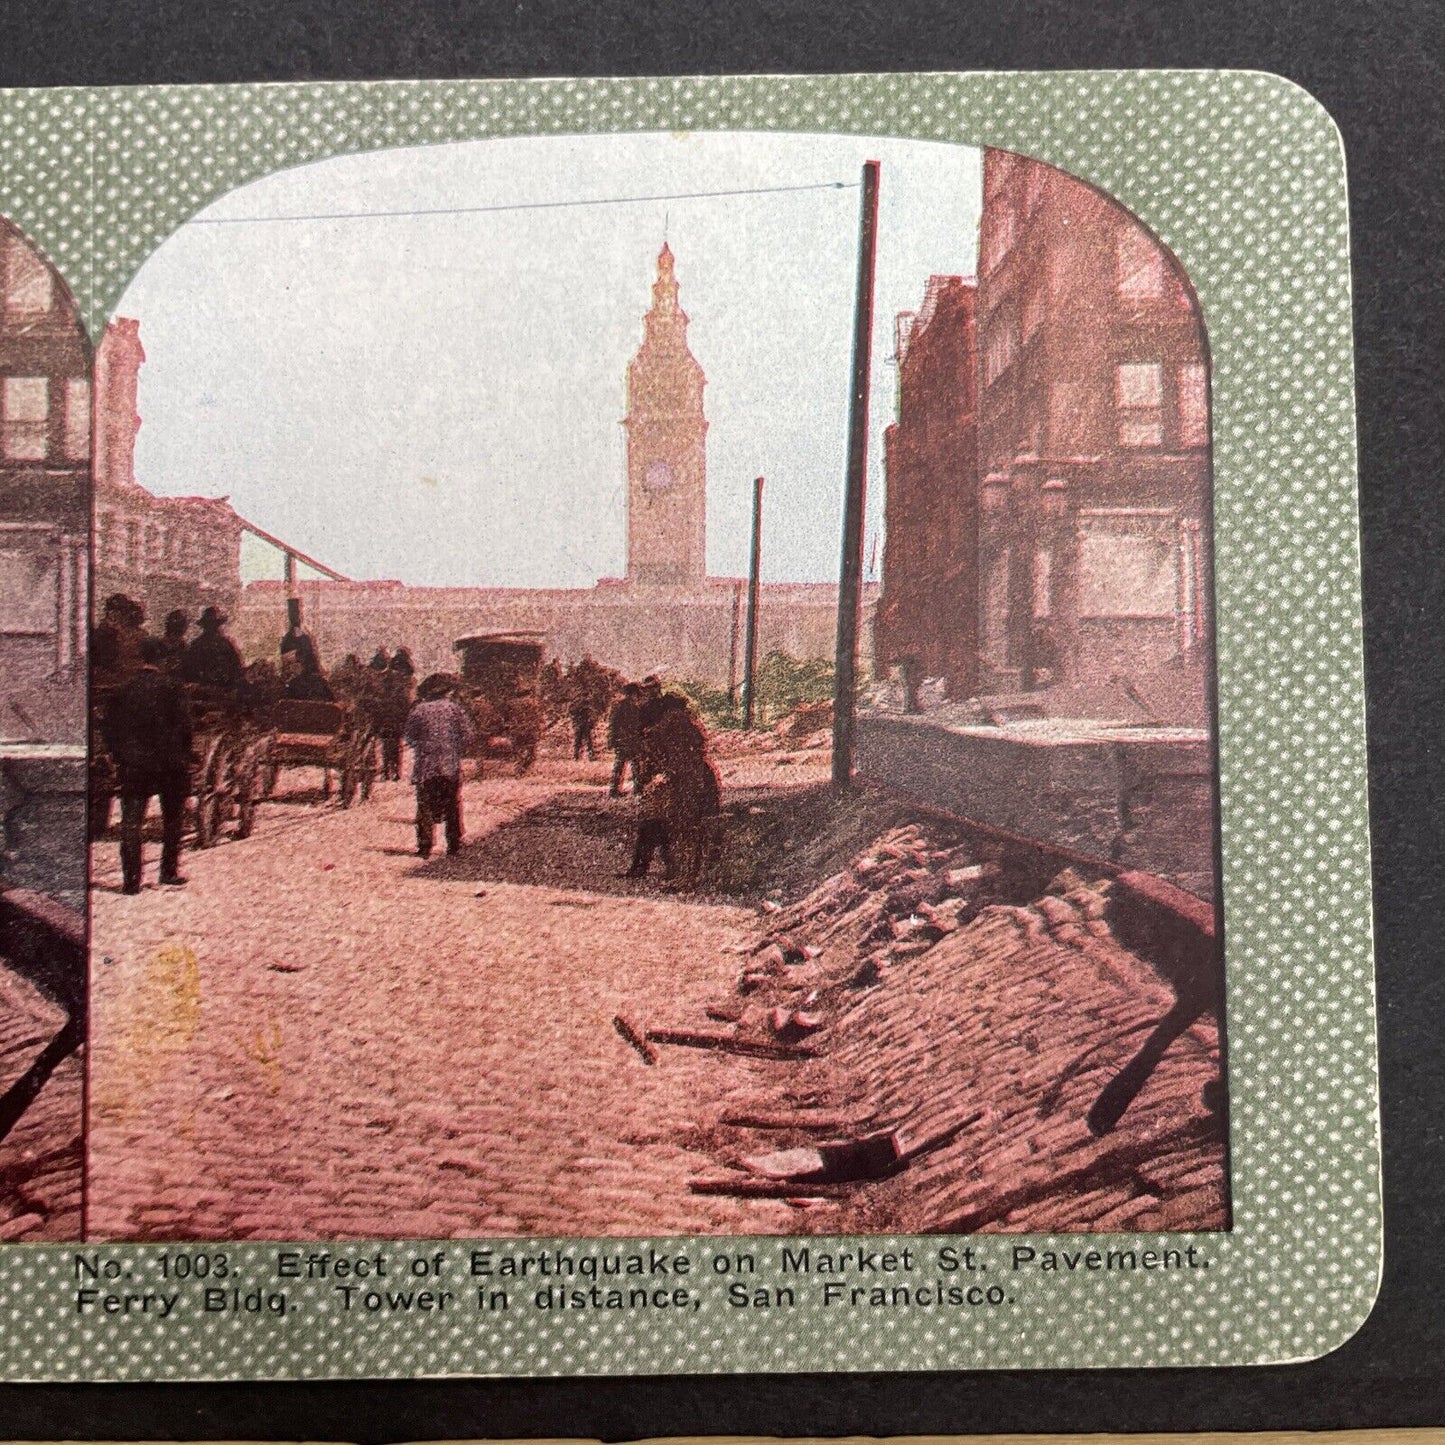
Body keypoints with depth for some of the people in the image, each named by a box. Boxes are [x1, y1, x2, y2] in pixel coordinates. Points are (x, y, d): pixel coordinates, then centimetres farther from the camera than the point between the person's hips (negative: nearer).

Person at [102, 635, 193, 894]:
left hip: (132, 765, 1)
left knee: (131, 822, 4)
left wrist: (117, 756, 13)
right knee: (172, 819, 15)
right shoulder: (172, 688, -7)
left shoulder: (124, 689, 0)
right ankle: (169, 872, 17)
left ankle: (131, 880, -2)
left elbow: (109, 727, 3)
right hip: (169, 763, -1)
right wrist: (184, 758, 4)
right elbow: (183, 726, -7)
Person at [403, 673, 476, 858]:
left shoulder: (419, 710, -1)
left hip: (425, 767, 0)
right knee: (452, 807, 10)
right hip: (450, 766, 0)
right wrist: (458, 752, 8)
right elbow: (469, 735, -5)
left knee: (425, 808, 5)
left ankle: (425, 847, 1)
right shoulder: (455, 708, -2)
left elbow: (408, 736, 2)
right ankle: (454, 845, 12)